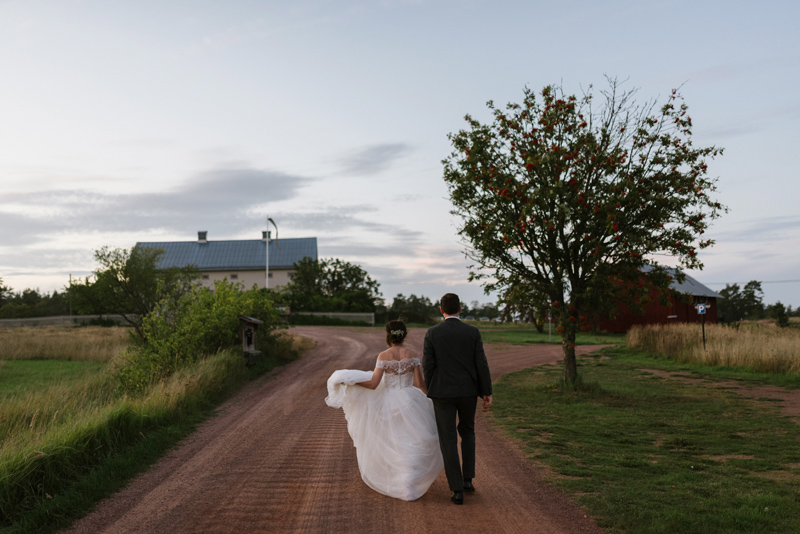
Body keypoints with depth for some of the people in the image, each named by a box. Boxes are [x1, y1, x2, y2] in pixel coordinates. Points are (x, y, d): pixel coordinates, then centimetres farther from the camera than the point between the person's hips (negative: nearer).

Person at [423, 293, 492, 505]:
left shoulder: (432, 333, -7)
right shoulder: (473, 332, -5)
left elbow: (427, 366, -5)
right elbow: (481, 364, -6)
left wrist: (430, 391, 10)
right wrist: (487, 393, 2)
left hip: (443, 393, -1)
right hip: (468, 392, 2)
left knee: (448, 440, 5)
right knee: (467, 432, 24)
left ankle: (457, 490, 2)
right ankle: (467, 479, 19)